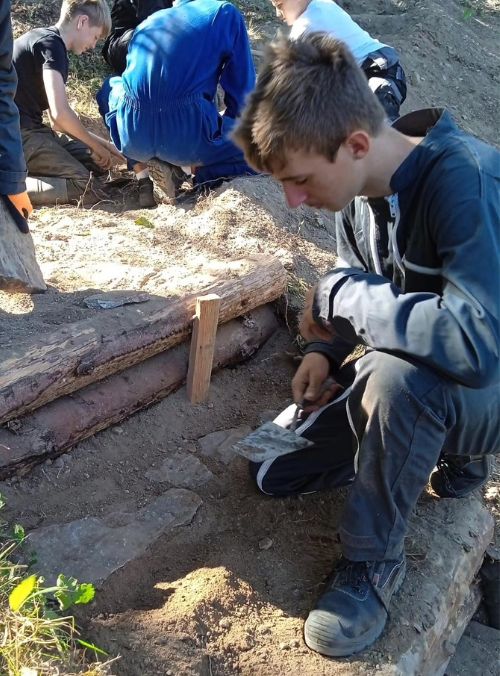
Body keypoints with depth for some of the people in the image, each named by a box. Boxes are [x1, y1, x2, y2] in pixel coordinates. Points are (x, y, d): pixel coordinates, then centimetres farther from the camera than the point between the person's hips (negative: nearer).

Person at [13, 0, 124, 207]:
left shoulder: (42, 39, 19)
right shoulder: (51, 44, -11)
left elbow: (59, 120, 16)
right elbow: (61, 114, -22)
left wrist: (101, 144, 10)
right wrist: (95, 145, -7)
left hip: (27, 129, 10)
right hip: (16, 134, -10)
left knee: (99, 163, 11)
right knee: (84, 188, -20)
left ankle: (30, 172, 4)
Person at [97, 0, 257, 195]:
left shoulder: (147, 22, 26)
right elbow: (241, 86, 11)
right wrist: (230, 127, 30)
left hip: (132, 138, 3)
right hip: (187, 139, -3)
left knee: (111, 85, 36)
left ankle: (141, 165, 18)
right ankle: (202, 173, 0)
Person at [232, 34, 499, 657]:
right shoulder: (358, 187, -8)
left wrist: (341, 295, -31)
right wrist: (325, 350, -11)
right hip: (407, 388, 7)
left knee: (399, 373, -40)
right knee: (275, 475, 11)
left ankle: (372, 561, -14)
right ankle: (444, 450, 22)